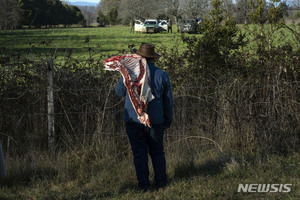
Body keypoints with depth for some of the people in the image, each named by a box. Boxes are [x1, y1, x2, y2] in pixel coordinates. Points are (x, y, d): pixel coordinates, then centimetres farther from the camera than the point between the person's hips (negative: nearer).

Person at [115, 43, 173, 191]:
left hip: (134, 120, -1)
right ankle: (161, 182, 13)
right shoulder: (162, 75, 0)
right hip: (155, 121, 2)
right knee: (157, 152, 14)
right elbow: (168, 101, 6)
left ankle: (143, 185, 6)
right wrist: (168, 121, 17)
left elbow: (119, 92, 9)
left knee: (139, 153, 5)